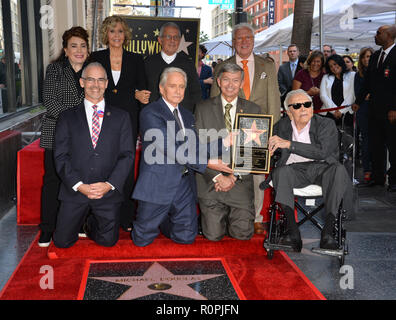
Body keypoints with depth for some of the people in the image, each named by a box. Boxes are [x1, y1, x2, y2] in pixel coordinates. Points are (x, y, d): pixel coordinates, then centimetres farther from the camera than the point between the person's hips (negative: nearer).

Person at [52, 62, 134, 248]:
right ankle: (79, 222, 33)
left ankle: (91, 224, 31)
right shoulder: (68, 118, 6)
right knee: (62, 242, 1)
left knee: (108, 241, -1)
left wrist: (109, 184, -13)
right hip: (74, 190, 0)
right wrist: (79, 185, -13)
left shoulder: (121, 117, 6)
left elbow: (127, 154, 0)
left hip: (108, 191, 0)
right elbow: (61, 156, 0)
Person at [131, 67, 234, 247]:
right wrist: (206, 163, -18)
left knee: (186, 237, 4)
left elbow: (195, 147, 11)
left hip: (185, 184, 6)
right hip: (158, 184, -6)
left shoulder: (187, 115, 17)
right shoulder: (150, 113, -8)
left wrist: (224, 143, -2)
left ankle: (162, 221, 33)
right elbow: (172, 148, -17)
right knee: (142, 240, 1)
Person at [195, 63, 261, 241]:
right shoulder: (203, 109, 3)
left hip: (240, 182, 1)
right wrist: (218, 177, -14)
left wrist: (234, 177, -10)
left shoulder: (253, 110, 6)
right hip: (210, 182, -1)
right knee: (214, 235, -5)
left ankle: (232, 217, 27)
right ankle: (219, 217, 28)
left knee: (243, 234, -6)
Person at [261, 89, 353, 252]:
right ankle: (292, 232, -38)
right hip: (295, 170, 1)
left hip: (322, 168, -1)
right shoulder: (281, 126, 10)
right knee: (281, 172, -32)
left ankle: (328, 231, -36)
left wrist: (289, 144, -23)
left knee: (339, 170, -33)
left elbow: (322, 152, -17)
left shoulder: (326, 124, 0)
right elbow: (271, 151, 22)